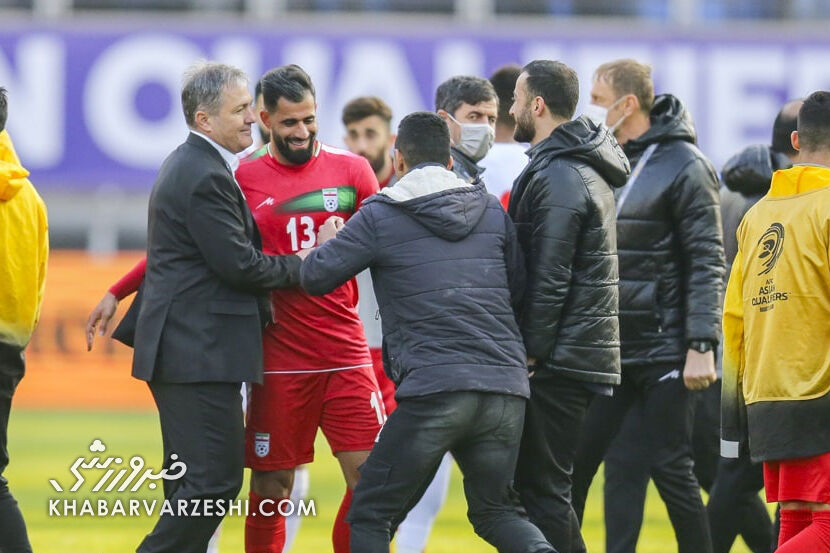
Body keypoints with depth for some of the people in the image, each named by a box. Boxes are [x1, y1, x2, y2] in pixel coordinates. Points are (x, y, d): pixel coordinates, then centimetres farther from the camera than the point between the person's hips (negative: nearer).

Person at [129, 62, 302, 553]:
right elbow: (239, 265, -17)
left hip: (186, 348, 11)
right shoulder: (205, 177, -16)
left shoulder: (189, 165, 18)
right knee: (214, 481, -10)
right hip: (199, 352, -11)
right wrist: (306, 264, -4)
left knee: (199, 483, 14)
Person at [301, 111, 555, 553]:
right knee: (493, 509, 19)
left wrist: (326, 241, 27)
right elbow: (518, 289, 19)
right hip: (507, 388, 5)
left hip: (434, 389, -4)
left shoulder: (380, 216, 3)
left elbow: (315, 277, 5)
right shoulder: (492, 210, 15)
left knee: (371, 515, 8)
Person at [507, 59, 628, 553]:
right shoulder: (588, 170, 17)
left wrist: (531, 350, -16)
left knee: (542, 489, -7)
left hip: (561, 359, -10)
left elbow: (549, 279, -19)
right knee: (543, 486, 14)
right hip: (588, 353, 10)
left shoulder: (556, 178, -15)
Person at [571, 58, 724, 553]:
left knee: (672, 470, -3)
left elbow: (707, 261, -11)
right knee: (573, 466, 4)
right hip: (605, 348, 6)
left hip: (665, 349, -6)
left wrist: (702, 345, -18)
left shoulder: (683, 165, -8)